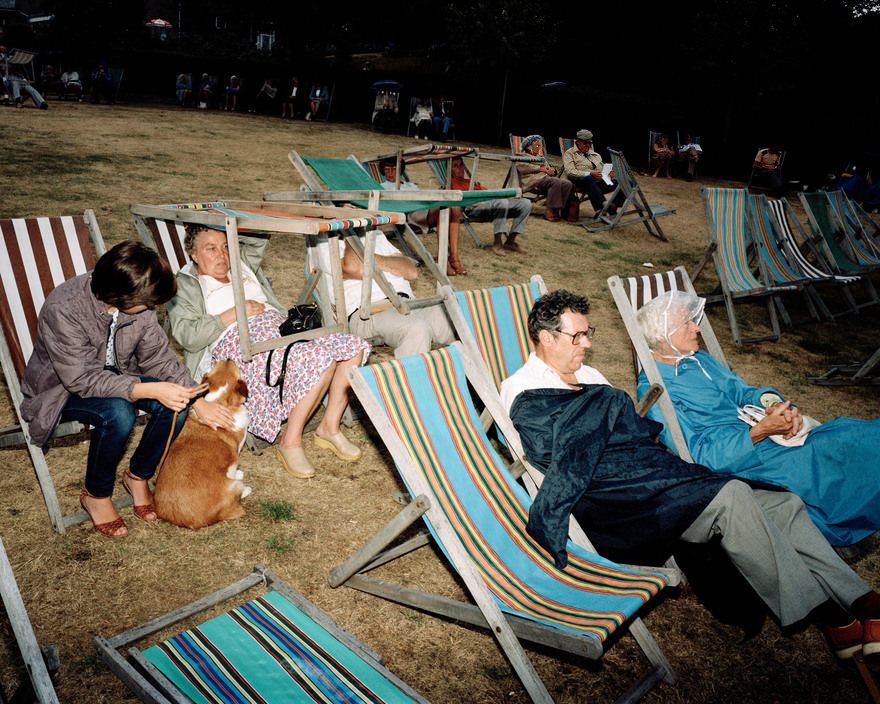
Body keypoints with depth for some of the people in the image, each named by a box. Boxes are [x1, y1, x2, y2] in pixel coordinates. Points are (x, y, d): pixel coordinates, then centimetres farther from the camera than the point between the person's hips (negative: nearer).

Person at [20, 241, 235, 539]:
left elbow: (157, 355, -6)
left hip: (116, 378, 5)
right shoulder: (62, 309, -31)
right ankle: (95, 494, -8)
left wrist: (198, 401, -15)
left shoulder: (138, 304, -14)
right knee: (119, 413, -36)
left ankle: (137, 476, 5)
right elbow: (82, 379, -32)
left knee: (176, 405, -21)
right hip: (63, 389, -5)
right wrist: (150, 390, -40)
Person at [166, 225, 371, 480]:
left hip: (280, 328, 7)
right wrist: (235, 313, -8)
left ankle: (329, 427, -8)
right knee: (320, 358, -33)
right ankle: (290, 441, -21)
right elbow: (188, 337, -4)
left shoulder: (241, 265, 31)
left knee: (354, 347, -15)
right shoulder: (183, 286, 12)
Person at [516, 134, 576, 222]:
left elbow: (548, 170, 34)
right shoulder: (523, 156, 18)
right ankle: (551, 210, -37)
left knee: (568, 184, -23)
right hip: (534, 180, -7)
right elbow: (521, 167, -5)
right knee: (556, 182, -35)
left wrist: (551, 169, 6)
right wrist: (541, 168, -9)